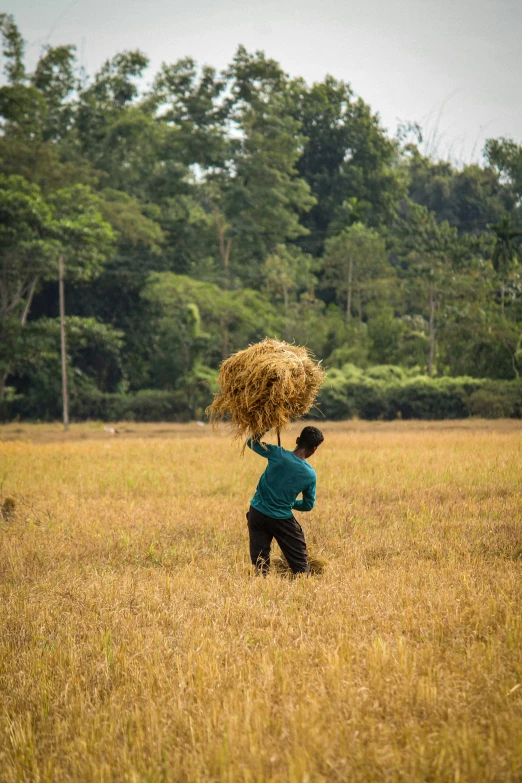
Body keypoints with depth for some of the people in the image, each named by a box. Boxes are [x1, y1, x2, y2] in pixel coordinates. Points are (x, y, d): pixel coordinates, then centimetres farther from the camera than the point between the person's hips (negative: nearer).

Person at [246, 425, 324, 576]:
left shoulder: (277, 454, -13)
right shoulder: (310, 474, -8)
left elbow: (251, 442, 3)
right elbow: (308, 505, 5)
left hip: (257, 514, 1)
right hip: (283, 520, -1)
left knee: (260, 564, 5)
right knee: (300, 564, 8)